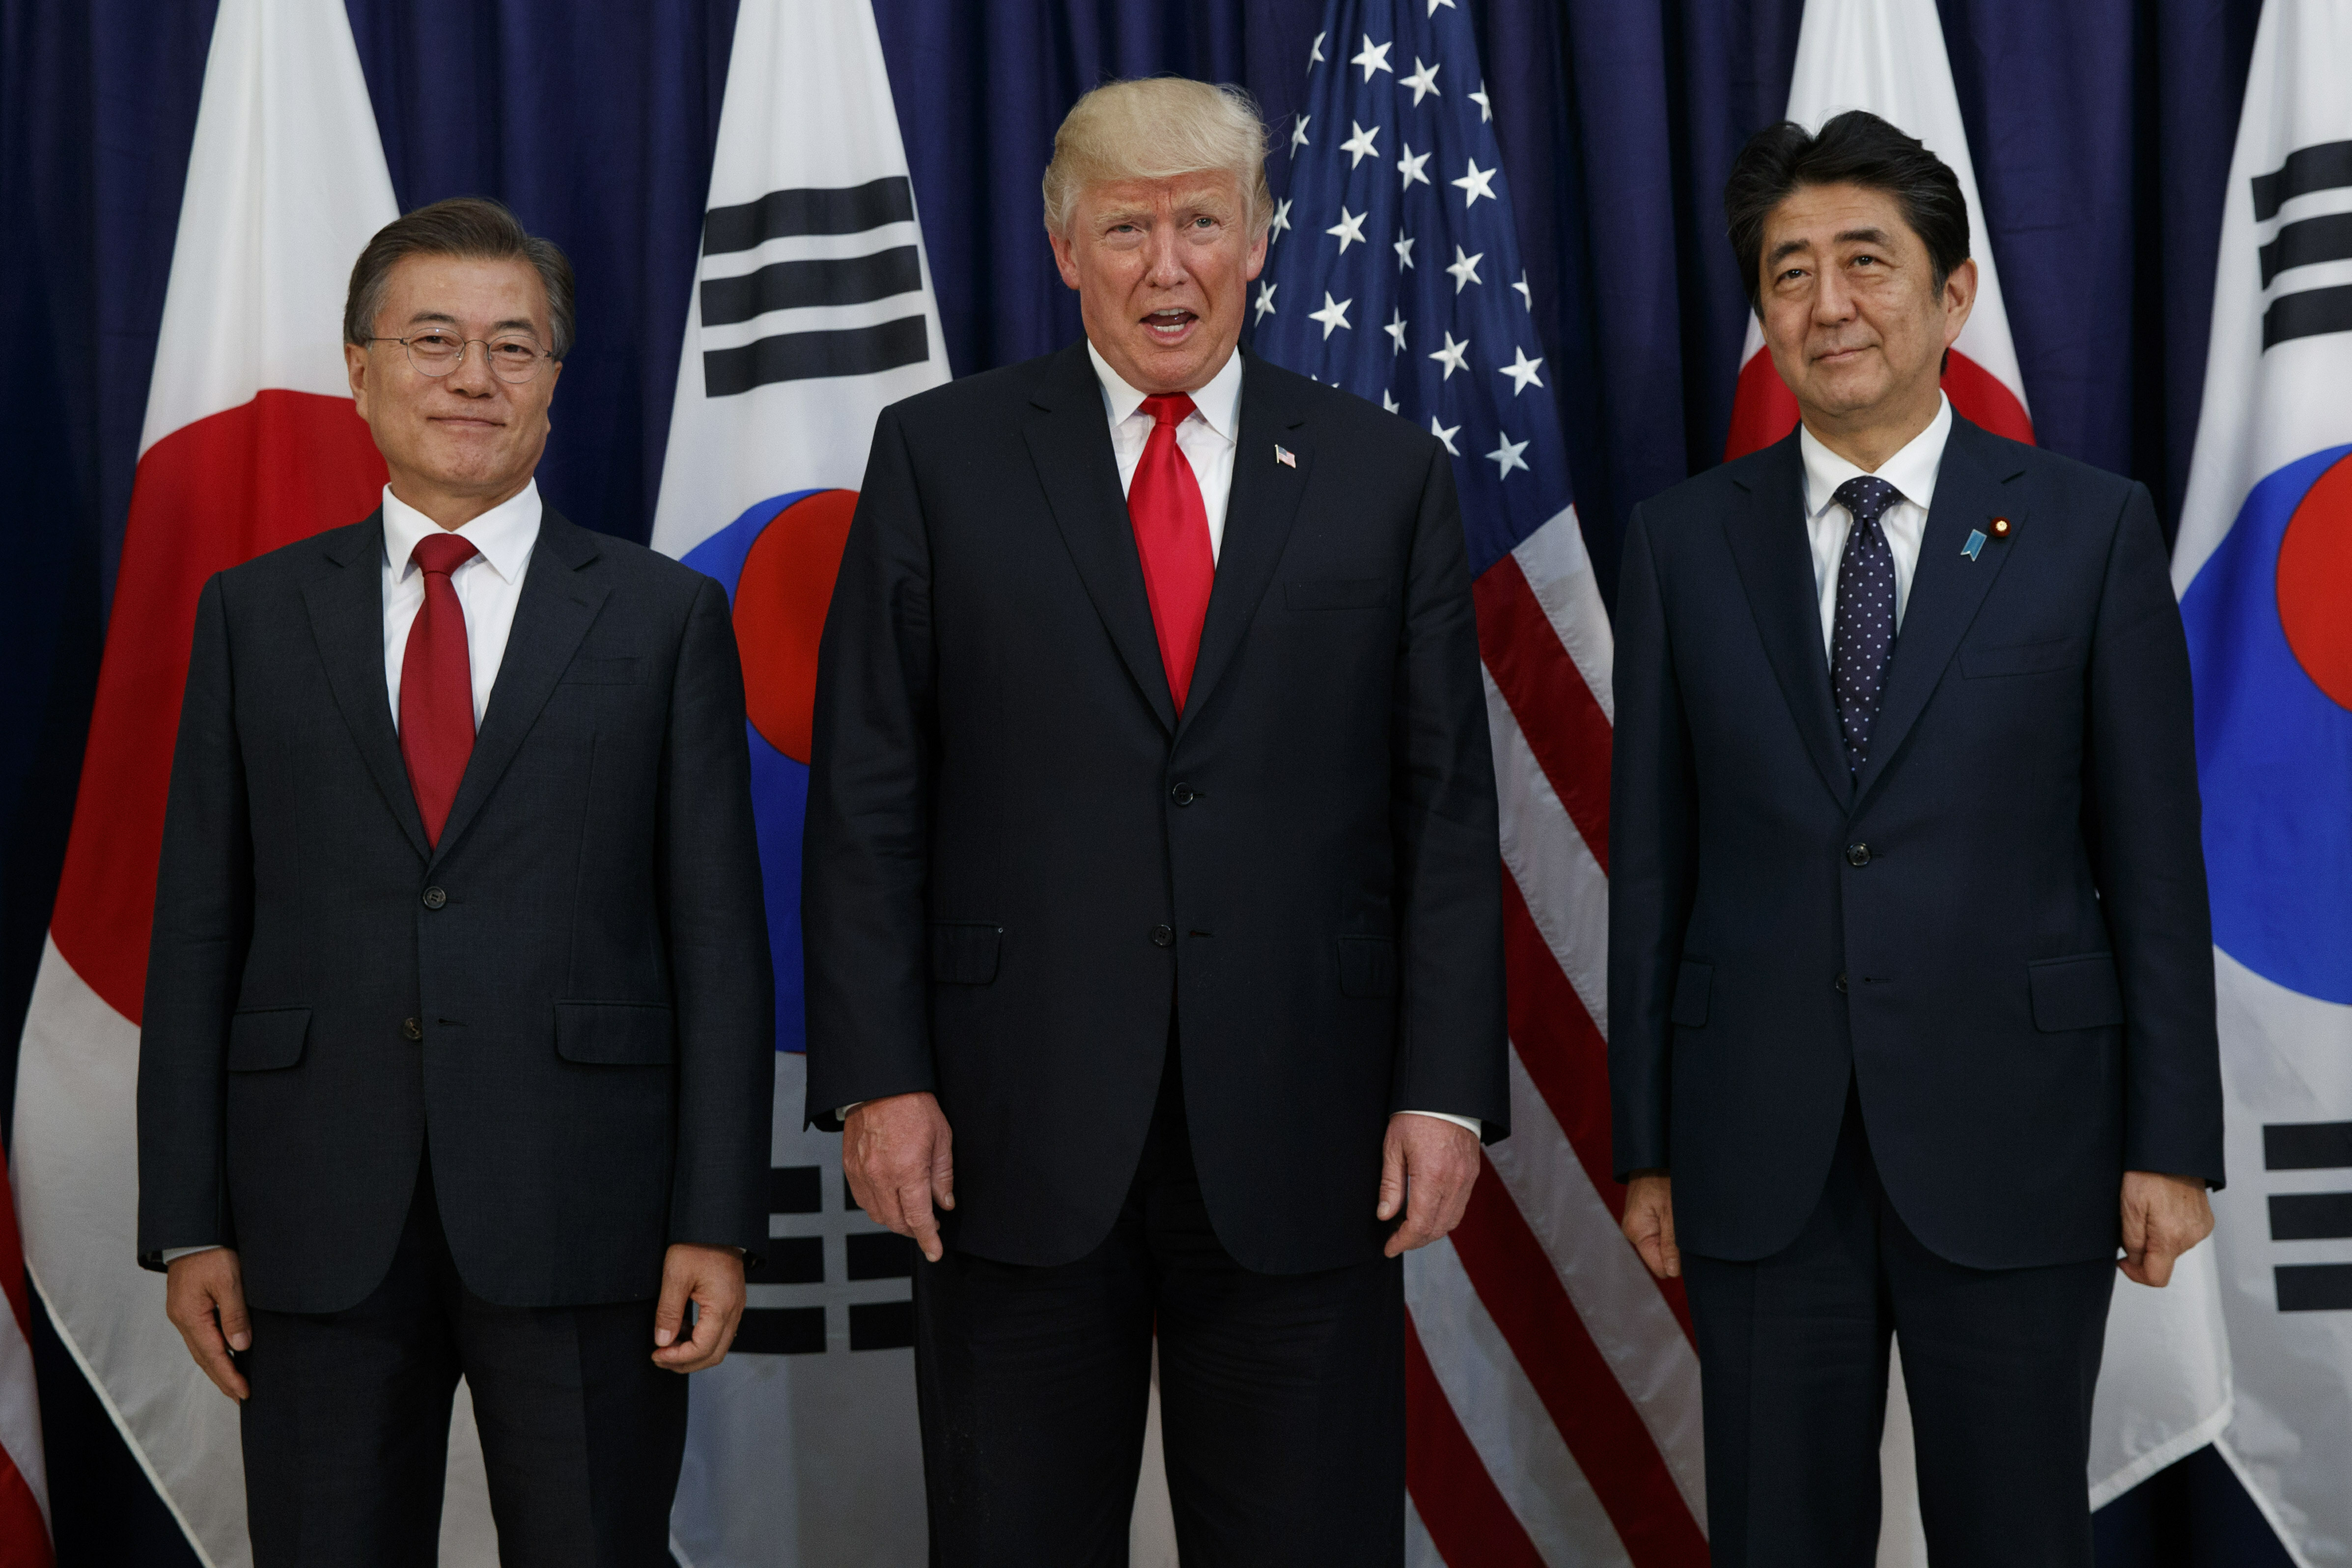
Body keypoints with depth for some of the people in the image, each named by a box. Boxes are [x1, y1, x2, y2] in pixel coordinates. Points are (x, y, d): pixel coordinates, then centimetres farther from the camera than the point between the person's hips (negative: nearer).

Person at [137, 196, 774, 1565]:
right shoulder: (256, 617, 9)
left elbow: (719, 937, 1)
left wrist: (718, 1223, -5)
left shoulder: (666, 617, 5)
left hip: (582, 1225, -1)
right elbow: (198, 931, 8)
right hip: (320, 1226, 1)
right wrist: (188, 1224, 2)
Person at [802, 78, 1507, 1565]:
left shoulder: (1387, 474, 7)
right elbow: (868, 800, 2)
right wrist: (878, 1078, -6)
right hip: (1016, 1131, 0)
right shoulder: (940, 456, 5)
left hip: (1302, 1138, 1)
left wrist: (1449, 1092, -3)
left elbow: (1448, 811, 5)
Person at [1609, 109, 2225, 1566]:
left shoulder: (2091, 527, 0)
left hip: (2011, 1146, -1)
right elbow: (1652, 861, 6)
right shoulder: (1686, 541, 5)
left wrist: (2171, 1144, -3)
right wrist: (1647, 1145, 5)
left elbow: (2154, 857, 0)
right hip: (1760, 1158, 2)